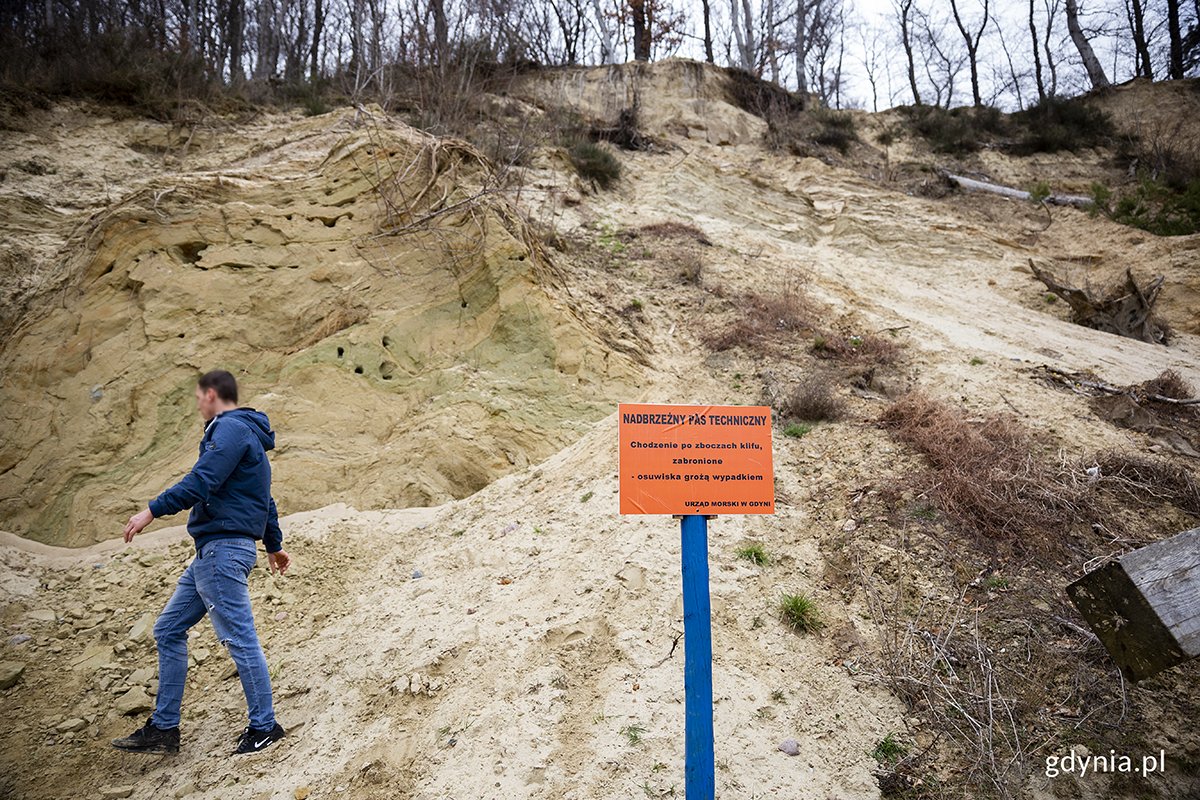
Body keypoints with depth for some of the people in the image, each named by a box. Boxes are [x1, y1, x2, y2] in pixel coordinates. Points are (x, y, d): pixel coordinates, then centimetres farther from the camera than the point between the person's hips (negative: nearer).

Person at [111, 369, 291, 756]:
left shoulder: (232, 428, -9)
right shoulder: (242, 432, 23)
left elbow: (202, 480, -21)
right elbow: (264, 497, 29)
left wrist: (152, 510, -18)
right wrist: (274, 545, 35)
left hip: (224, 549, -11)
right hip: (211, 553, 11)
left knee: (239, 638, -7)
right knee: (169, 630, 13)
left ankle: (264, 727, 1)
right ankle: (163, 728, 18)